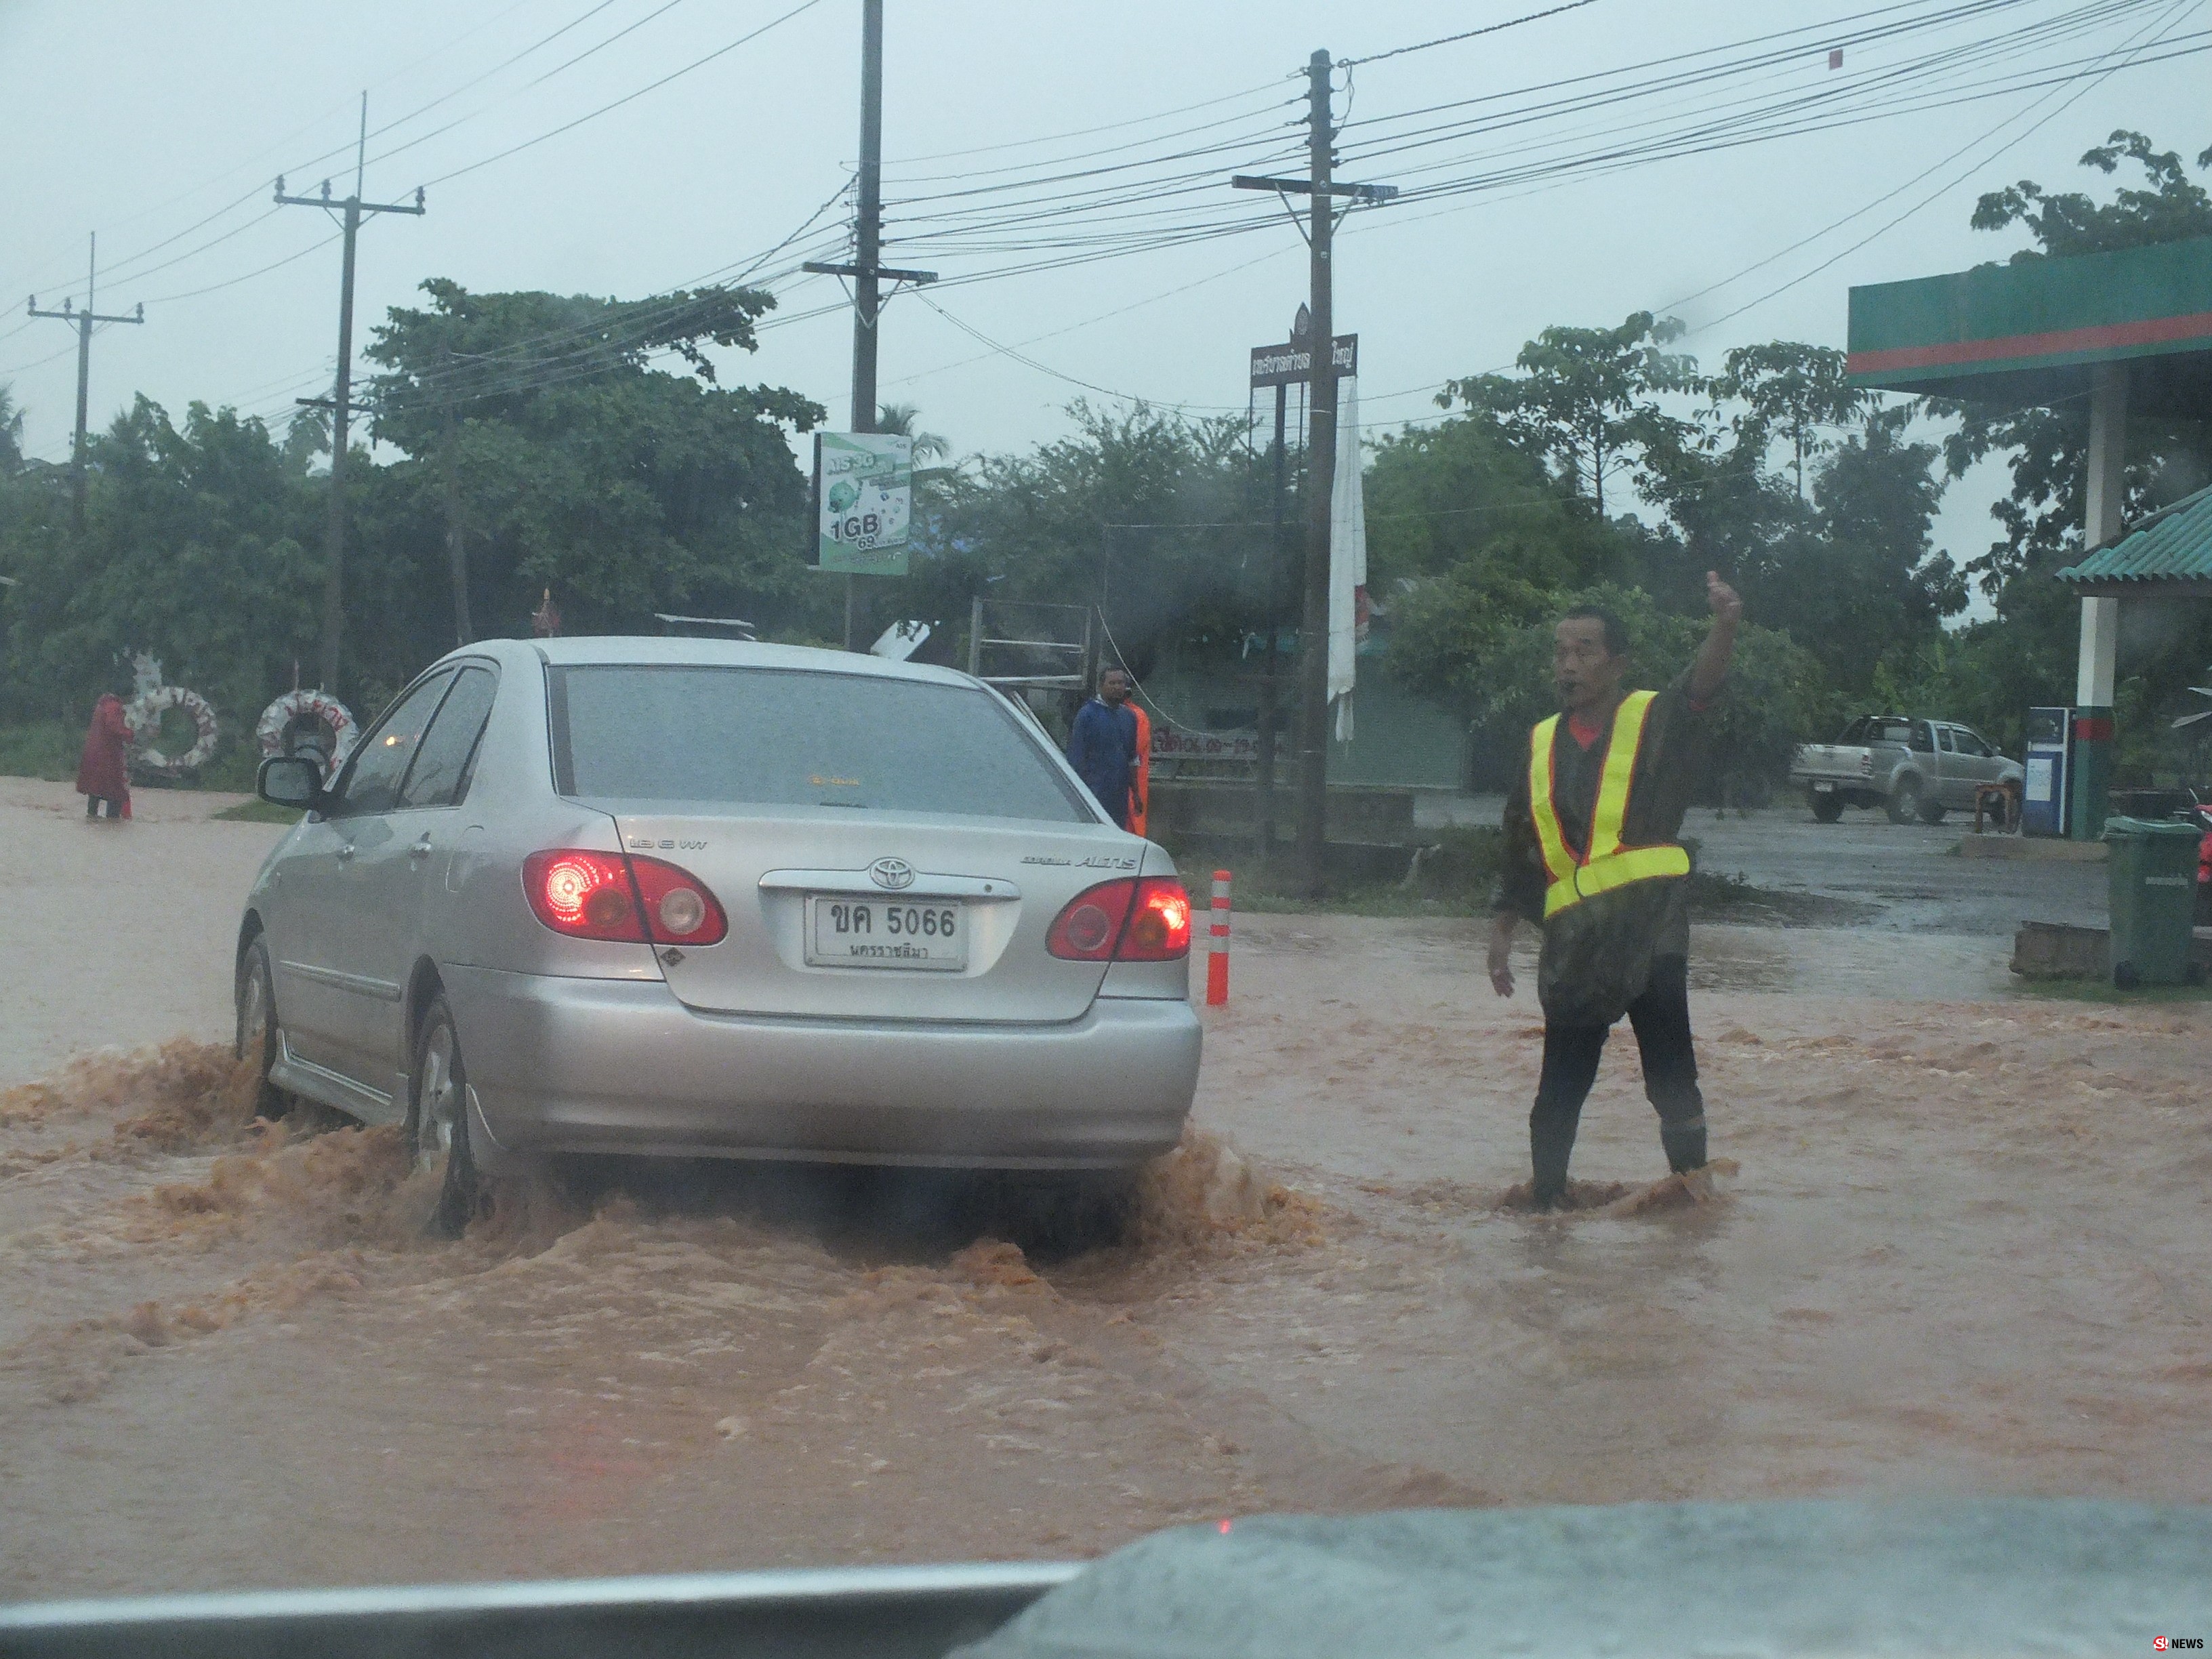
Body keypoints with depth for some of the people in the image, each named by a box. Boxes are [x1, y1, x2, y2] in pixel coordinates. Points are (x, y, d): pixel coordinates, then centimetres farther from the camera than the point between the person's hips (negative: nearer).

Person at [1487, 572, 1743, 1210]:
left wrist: (1725, 626, -39)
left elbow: (1701, 688, -19)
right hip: (1573, 934, 4)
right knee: (1560, 1085, 7)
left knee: (1671, 1075, -10)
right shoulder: (1542, 745, 16)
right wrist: (1501, 934, 19)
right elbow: (1522, 852, 22)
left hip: (1647, 917, -4)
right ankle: (1545, 1195, 16)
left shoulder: (1656, 722, 3)